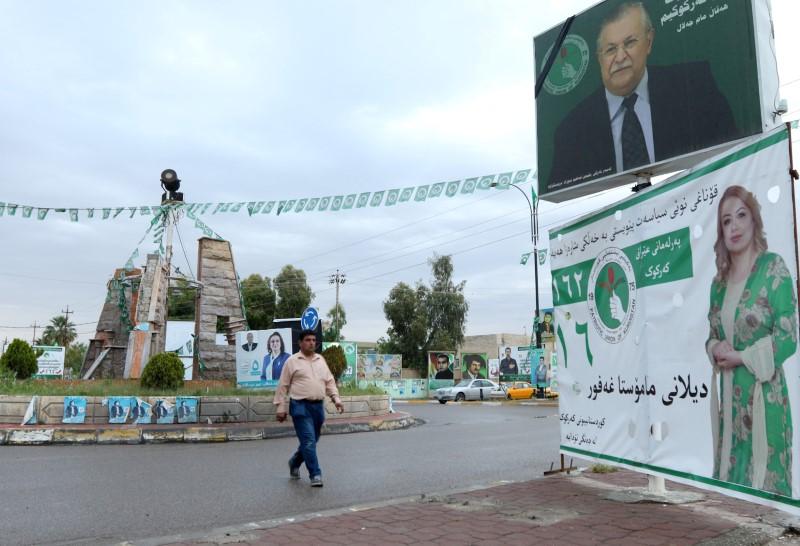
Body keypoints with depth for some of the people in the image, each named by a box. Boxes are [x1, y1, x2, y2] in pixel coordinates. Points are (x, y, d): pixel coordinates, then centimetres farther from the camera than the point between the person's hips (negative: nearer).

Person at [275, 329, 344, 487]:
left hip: (318, 406, 5)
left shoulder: (321, 360, 13)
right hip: (300, 406, -5)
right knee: (309, 441, -10)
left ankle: (294, 463, 37)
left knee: (311, 441, 14)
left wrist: (336, 399, 2)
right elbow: (283, 386, 0)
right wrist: (281, 408, -3)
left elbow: (330, 382, 15)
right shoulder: (292, 361, -1)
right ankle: (315, 475, -2)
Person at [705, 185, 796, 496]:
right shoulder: (719, 282, 11)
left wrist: (741, 357, -13)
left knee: (764, 479, 1)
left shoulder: (773, 267, -6)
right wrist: (716, 350, -4)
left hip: (764, 395, -5)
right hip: (730, 398, 5)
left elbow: (787, 337, -11)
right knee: (730, 479, 11)